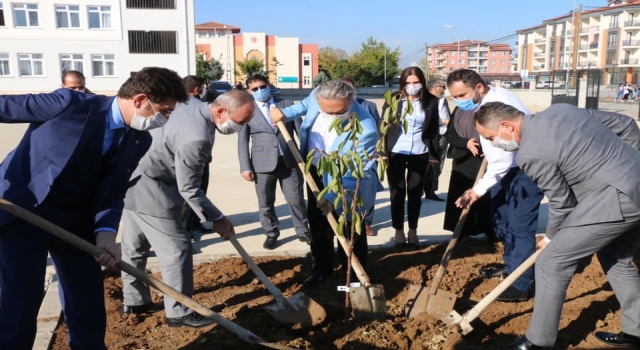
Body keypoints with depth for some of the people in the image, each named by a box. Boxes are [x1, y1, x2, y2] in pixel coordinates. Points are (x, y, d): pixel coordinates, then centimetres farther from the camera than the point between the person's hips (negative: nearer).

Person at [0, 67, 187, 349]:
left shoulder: (139, 141, -5)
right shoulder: (72, 104, -21)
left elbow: (112, 193, -5)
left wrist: (105, 235, -20)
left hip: (76, 221, 5)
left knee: (89, 305, 9)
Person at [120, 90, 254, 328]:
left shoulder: (193, 105, -1)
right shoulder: (196, 138, -29)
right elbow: (189, 188, -22)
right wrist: (217, 219, -11)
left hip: (132, 178, 10)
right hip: (149, 188, -10)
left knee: (134, 245, 19)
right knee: (176, 248, -2)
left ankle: (134, 300, 35)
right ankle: (179, 312, 10)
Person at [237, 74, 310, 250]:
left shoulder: (287, 103, 7)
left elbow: (301, 129, 7)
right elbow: (242, 141, 2)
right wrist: (245, 167, -5)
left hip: (290, 161, 1)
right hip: (263, 164, 0)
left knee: (296, 200, 8)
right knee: (266, 203, 9)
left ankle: (303, 231, 26)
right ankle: (271, 234, 27)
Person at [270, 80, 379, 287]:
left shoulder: (365, 129, -37)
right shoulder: (318, 96, -20)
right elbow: (305, 105, 7)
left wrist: (333, 196, -36)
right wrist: (285, 113, -8)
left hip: (348, 184, -6)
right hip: (316, 173, 6)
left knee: (350, 232, 8)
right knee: (317, 225, 19)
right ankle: (322, 267, 39)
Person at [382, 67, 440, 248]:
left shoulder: (431, 101, 0)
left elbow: (434, 130, 3)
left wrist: (434, 154, 1)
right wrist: (383, 152, -9)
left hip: (420, 154, 1)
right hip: (396, 152, -1)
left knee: (415, 193, 8)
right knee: (397, 192, 5)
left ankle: (413, 230, 21)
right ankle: (399, 230, 17)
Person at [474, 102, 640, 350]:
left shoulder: (531, 153, -17)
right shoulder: (560, 110, 9)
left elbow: (562, 203, -8)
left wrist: (551, 237, 11)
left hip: (615, 199, -10)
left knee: (551, 263, -2)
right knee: (616, 260, 27)